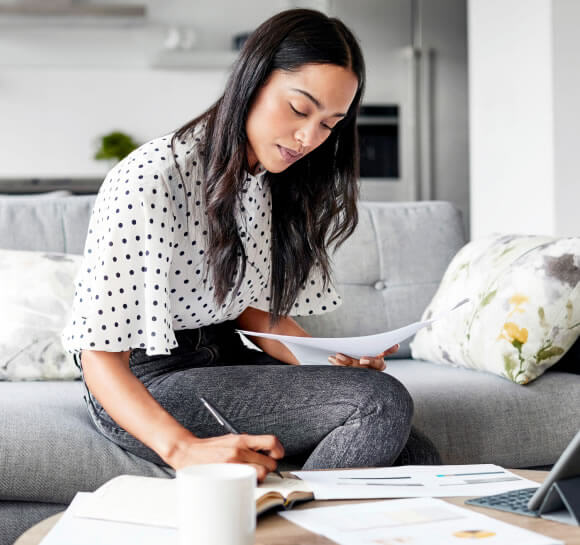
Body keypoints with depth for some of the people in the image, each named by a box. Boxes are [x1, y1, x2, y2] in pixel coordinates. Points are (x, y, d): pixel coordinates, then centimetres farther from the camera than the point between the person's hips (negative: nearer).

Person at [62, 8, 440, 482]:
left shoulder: (272, 184, 5)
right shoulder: (149, 180, -22)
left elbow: (256, 307, 10)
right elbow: (100, 355, -25)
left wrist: (335, 363, -9)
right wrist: (184, 449, -41)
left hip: (226, 359, 8)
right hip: (141, 385, -7)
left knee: (413, 457, -10)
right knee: (382, 403, -23)